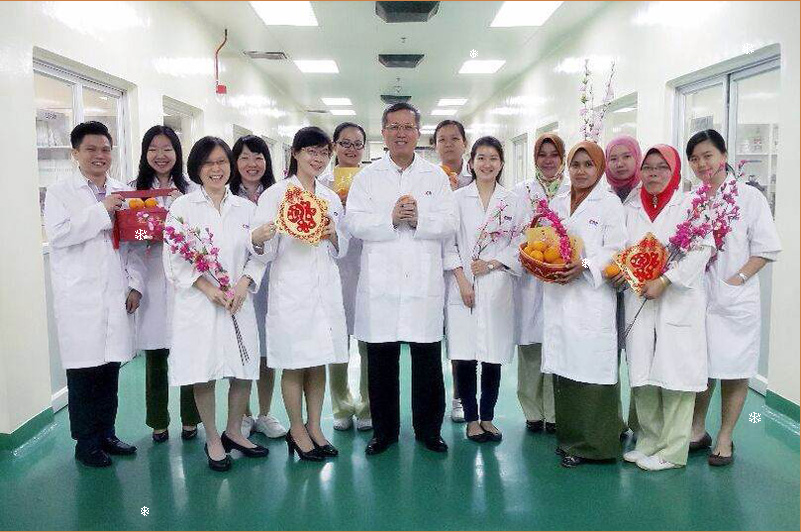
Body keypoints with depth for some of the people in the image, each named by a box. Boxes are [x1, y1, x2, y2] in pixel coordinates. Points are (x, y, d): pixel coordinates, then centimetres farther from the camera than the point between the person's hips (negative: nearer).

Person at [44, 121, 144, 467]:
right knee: (84, 370, 2)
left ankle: (106, 434, 25)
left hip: (117, 295, 4)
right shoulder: (60, 191, 2)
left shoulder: (123, 192, 12)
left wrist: (135, 284, 2)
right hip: (80, 297, -3)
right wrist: (102, 210, -15)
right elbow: (57, 234, -13)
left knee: (110, 367, 9)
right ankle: (86, 442, 16)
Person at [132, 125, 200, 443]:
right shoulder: (134, 190, 8)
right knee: (155, 354, 7)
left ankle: (190, 420, 20)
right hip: (152, 279, 1)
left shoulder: (191, 190, 5)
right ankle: (158, 422, 23)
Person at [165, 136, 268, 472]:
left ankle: (234, 432, 29)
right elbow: (174, 259, -5)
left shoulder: (245, 208, 9)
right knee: (204, 373, 2)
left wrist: (243, 284, -10)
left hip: (239, 301, 3)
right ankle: (212, 440, 21)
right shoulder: (183, 207, 0)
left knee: (244, 371, 8)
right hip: (198, 302, -3)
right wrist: (208, 288, -15)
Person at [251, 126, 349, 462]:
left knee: (319, 363, 12)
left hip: (326, 290, 5)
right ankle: (297, 431, 20)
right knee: (295, 365, 4)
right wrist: (259, 239, -30)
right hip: (291, 290, -5)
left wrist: (333, 235, -4)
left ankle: (314, 428, 26)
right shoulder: (275, 194, -3)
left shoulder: (331, 198, 13)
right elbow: (266, 254, -8)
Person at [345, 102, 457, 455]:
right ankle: (384, 429, 22)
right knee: (381, 359, 7)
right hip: (380, 283, 0)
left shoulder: (436, 176, 11)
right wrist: (391, 220, -16)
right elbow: (354, 222, -4)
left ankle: (429, 429, 22)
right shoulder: (367, 177, 9)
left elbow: (448, 224, 1)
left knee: (428, 360, 6)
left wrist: (418, 220, -15)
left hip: (424, 282, 0)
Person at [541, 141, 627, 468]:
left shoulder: (610, 202, 1)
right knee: (562, 366, 6)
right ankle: (568, 436, 18)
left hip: (592, 296, -5)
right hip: (558, 294, 5)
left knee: (589, 366, -5)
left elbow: (615, 250, -5)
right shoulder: (557, 202, 17)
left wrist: (585, 267, -18)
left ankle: (590, 443, 6)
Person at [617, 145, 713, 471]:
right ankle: (649, 441, 20)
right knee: (642, 374, 6)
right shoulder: (632, 209, 15)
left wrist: (664, 281, -15)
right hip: (639, 301, 4)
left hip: (678, 303, -4)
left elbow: (701, 250, -9)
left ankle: (672, 451, 7)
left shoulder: (690, 206, 2)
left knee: (675, 374, -3)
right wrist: (622, 271, -6)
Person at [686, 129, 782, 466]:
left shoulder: (749, 197, -3)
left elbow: (766, 248, -4)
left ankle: (725, 438, 19)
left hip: (735, 299, -3)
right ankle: (697, 431, 27)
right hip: (696, 296, 3)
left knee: (733, 371, 4)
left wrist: (737, 279, -12)